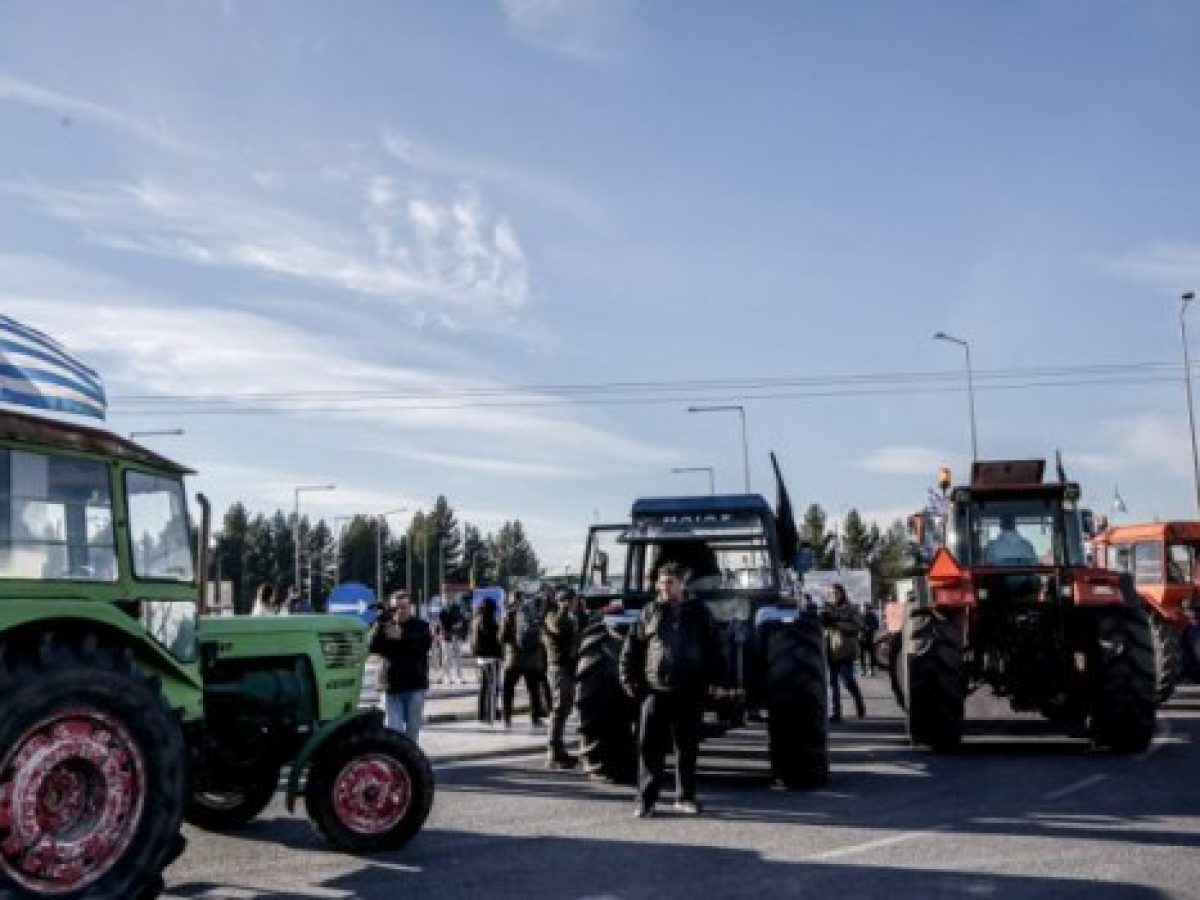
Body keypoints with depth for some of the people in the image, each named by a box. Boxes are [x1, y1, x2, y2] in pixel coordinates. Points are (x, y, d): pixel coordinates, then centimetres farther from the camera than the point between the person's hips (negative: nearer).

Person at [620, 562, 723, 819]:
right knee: (649, 747, -4)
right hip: (656, 691, 0)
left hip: (690, 692, 1)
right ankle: (646, 800, 2)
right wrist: (630, 680, 0)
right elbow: (631, 648, 8)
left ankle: (685, 797, 21)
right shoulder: (649, 612, 6)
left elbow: (713, 648, 9)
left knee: (688, 747, 8)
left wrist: (712, 680, 1)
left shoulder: (698, 613, 7)